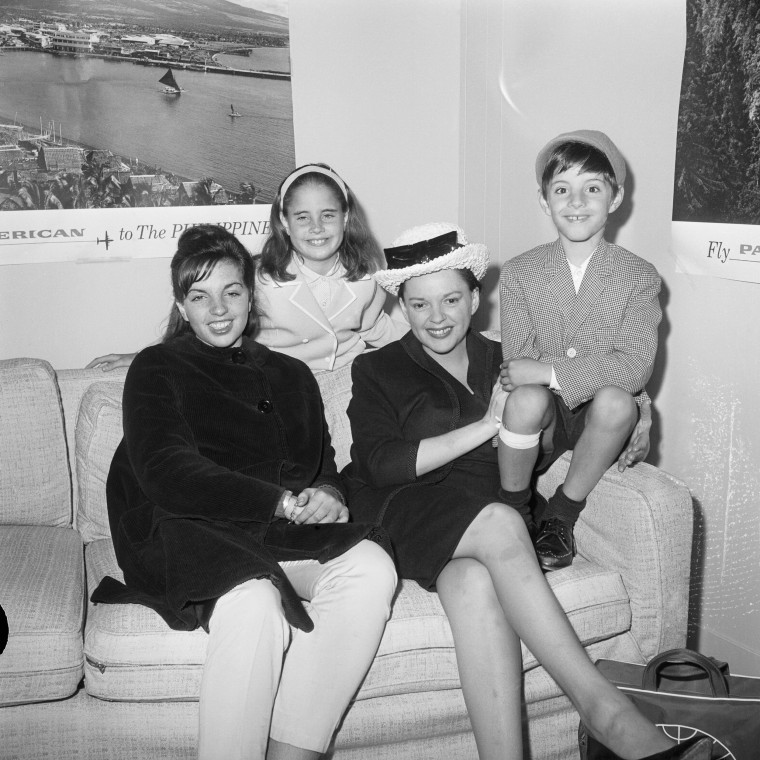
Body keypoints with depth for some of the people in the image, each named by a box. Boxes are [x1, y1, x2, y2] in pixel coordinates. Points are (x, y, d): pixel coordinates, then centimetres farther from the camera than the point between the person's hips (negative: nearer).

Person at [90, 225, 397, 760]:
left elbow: (326, 469, 21)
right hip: (191, 534, -4)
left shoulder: (291, 375, 25)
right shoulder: (157, 369, 10)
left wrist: (328, 496, -6)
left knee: (371, 566, -28)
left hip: (289, 534, 4)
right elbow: (165, 472, -7)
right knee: (255, 604, -37)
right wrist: (282, 501, -17)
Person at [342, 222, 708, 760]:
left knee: (473, 581, -33)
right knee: (500, 522, -34)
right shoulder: (377, 370, 12)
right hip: (404, 513, -2)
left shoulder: (501, 363, 21)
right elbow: (382, 464, -4)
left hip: (484, 520, 3)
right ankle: (606, 710, -32)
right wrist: (487, 425, -7)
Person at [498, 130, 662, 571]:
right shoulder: (519, 274, -1)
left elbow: (635, 367, -15)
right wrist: (600, 371, -19)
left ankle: (562, 515, -9)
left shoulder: (639, 277, -3)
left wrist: (549, 372, -25)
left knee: (615, 401, -33)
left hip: (600, 418, 1)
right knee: (528, 398, -34)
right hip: (542, 418, 0)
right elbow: (518, 363, -8)